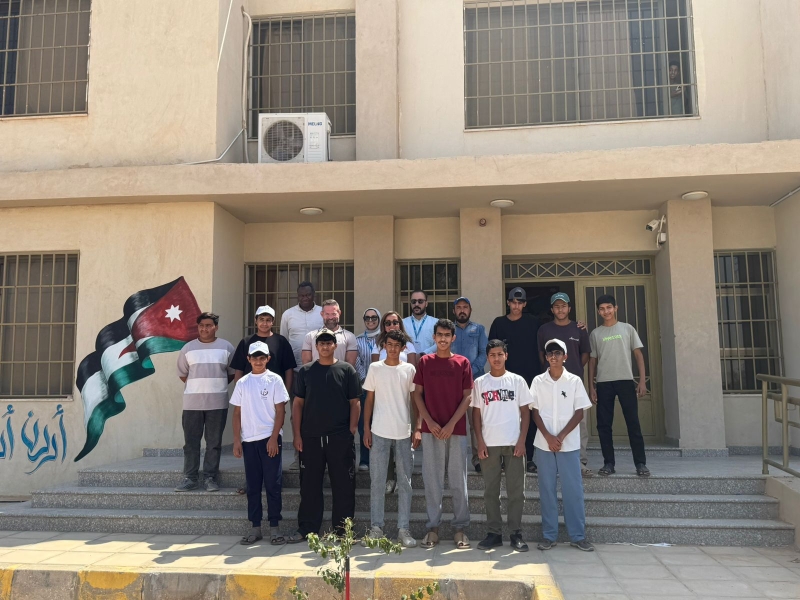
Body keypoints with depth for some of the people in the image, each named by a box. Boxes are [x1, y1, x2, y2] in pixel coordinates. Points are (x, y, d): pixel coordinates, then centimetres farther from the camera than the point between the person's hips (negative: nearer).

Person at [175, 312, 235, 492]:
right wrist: (197, 386, 7)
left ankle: (210, 478, 12)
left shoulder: (226, 347, 2)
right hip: (192, 403, 1)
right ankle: (190, 478, 13)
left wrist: (217, 386, 5)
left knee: (214, 442, 4)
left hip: (217, 403, -1)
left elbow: (232, 373, 8)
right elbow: (182, 374, 12)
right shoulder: (188, 348, 5)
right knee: (191, 442, 5)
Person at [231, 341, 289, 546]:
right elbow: (237, 413, 10)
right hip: (249, 440, 3)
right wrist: (236, 440, 3)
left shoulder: (274, 380, -1)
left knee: (273, 484, 1)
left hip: (270, 439, -3)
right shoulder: (242, 383, 8)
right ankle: (255, 528, 17)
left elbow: (280, 411, -3)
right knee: (253, 485, 8)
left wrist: (274, 438, -11)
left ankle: (274, 527, 10)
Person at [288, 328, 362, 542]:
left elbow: (354, 403, 2)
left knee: (343, 484, 5)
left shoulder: (347, 370, 2)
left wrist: (352, 430, -6)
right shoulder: (306, 371, 6)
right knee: (309, 485, 9)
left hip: (340, 438, -1)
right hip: (310, 437, 2)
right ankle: (306, 528, 21)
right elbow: (298, 403, 7)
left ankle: (343, 529, 17)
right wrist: (297, 434, 0)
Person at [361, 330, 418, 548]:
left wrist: (417, 429, -2)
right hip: (379, 431, 0)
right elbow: (369, 400, 7)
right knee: (377, 480, 5)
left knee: (404, 481, 4)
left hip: (404, 432, 0)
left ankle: (403, 528, 12)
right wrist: (366, 428, 0)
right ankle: (376, 527, 14)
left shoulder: (409, 369, 4)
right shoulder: (375, 368, 4)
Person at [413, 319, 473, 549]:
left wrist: (451, 424, -8)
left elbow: (467, 396, 1)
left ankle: (460, 528, 15)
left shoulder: (463, 363, 3)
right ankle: (433, 527, 14)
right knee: (432, 480, 5)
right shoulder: (424, 362, 5)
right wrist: (429, 422, -7)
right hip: (431, 429, 1)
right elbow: (417, 394, 4)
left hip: (456, 429, 0)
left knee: (458, 480, 5)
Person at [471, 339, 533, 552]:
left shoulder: (517, 381, 3)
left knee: (516, 490, 3)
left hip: (513, 444, 0)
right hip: (489, 444, 1)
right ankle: (494, 533, 16)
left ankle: (516, 533, 14)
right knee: (490, 490, 6)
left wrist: (522, 441, -5)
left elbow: (525, 412, 4)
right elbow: (476, 414, 5)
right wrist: (480, 442, -3)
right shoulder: (480, 383, 4)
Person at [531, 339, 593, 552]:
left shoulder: (575, 381, 1)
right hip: (544, 443, 1)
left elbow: (579, 412, -1)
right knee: (547, 489, 5)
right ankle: (549, 535, 12)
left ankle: (578, 535, 12)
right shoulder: (538, 381, 3)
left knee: (573, 489, 2)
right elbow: (535, 412, 2)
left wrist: (561, 436, -10)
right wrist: (548, 437, -9)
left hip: (569, 443, -1)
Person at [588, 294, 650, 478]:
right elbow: (592, 361, 10)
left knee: (633, 423, -2)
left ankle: (640, 463, 5)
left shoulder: (627, 329, 7)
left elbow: (638, 355, 5)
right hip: (603, 383, 1)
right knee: (604, 424, 1)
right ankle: (608, 463, 10)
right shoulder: (595, 334, 9)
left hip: (625, 381, -1)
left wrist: (642, 381, -4)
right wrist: (591, 386, 3)